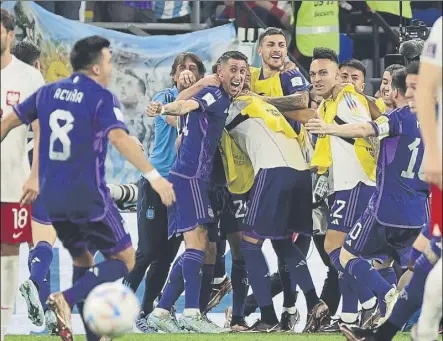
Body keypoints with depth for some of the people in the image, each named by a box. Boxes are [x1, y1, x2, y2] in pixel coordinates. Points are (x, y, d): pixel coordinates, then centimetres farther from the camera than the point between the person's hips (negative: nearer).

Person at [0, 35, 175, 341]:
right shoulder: (101, 98, -10)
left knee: (82, 260, 22)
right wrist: (153, 175, -30)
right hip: (88, 197, -7)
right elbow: (119, 138, -25)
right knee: (124, 259, 3)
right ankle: (67, 299, -18)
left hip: (52, 197, 7)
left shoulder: (49, 92, 8)